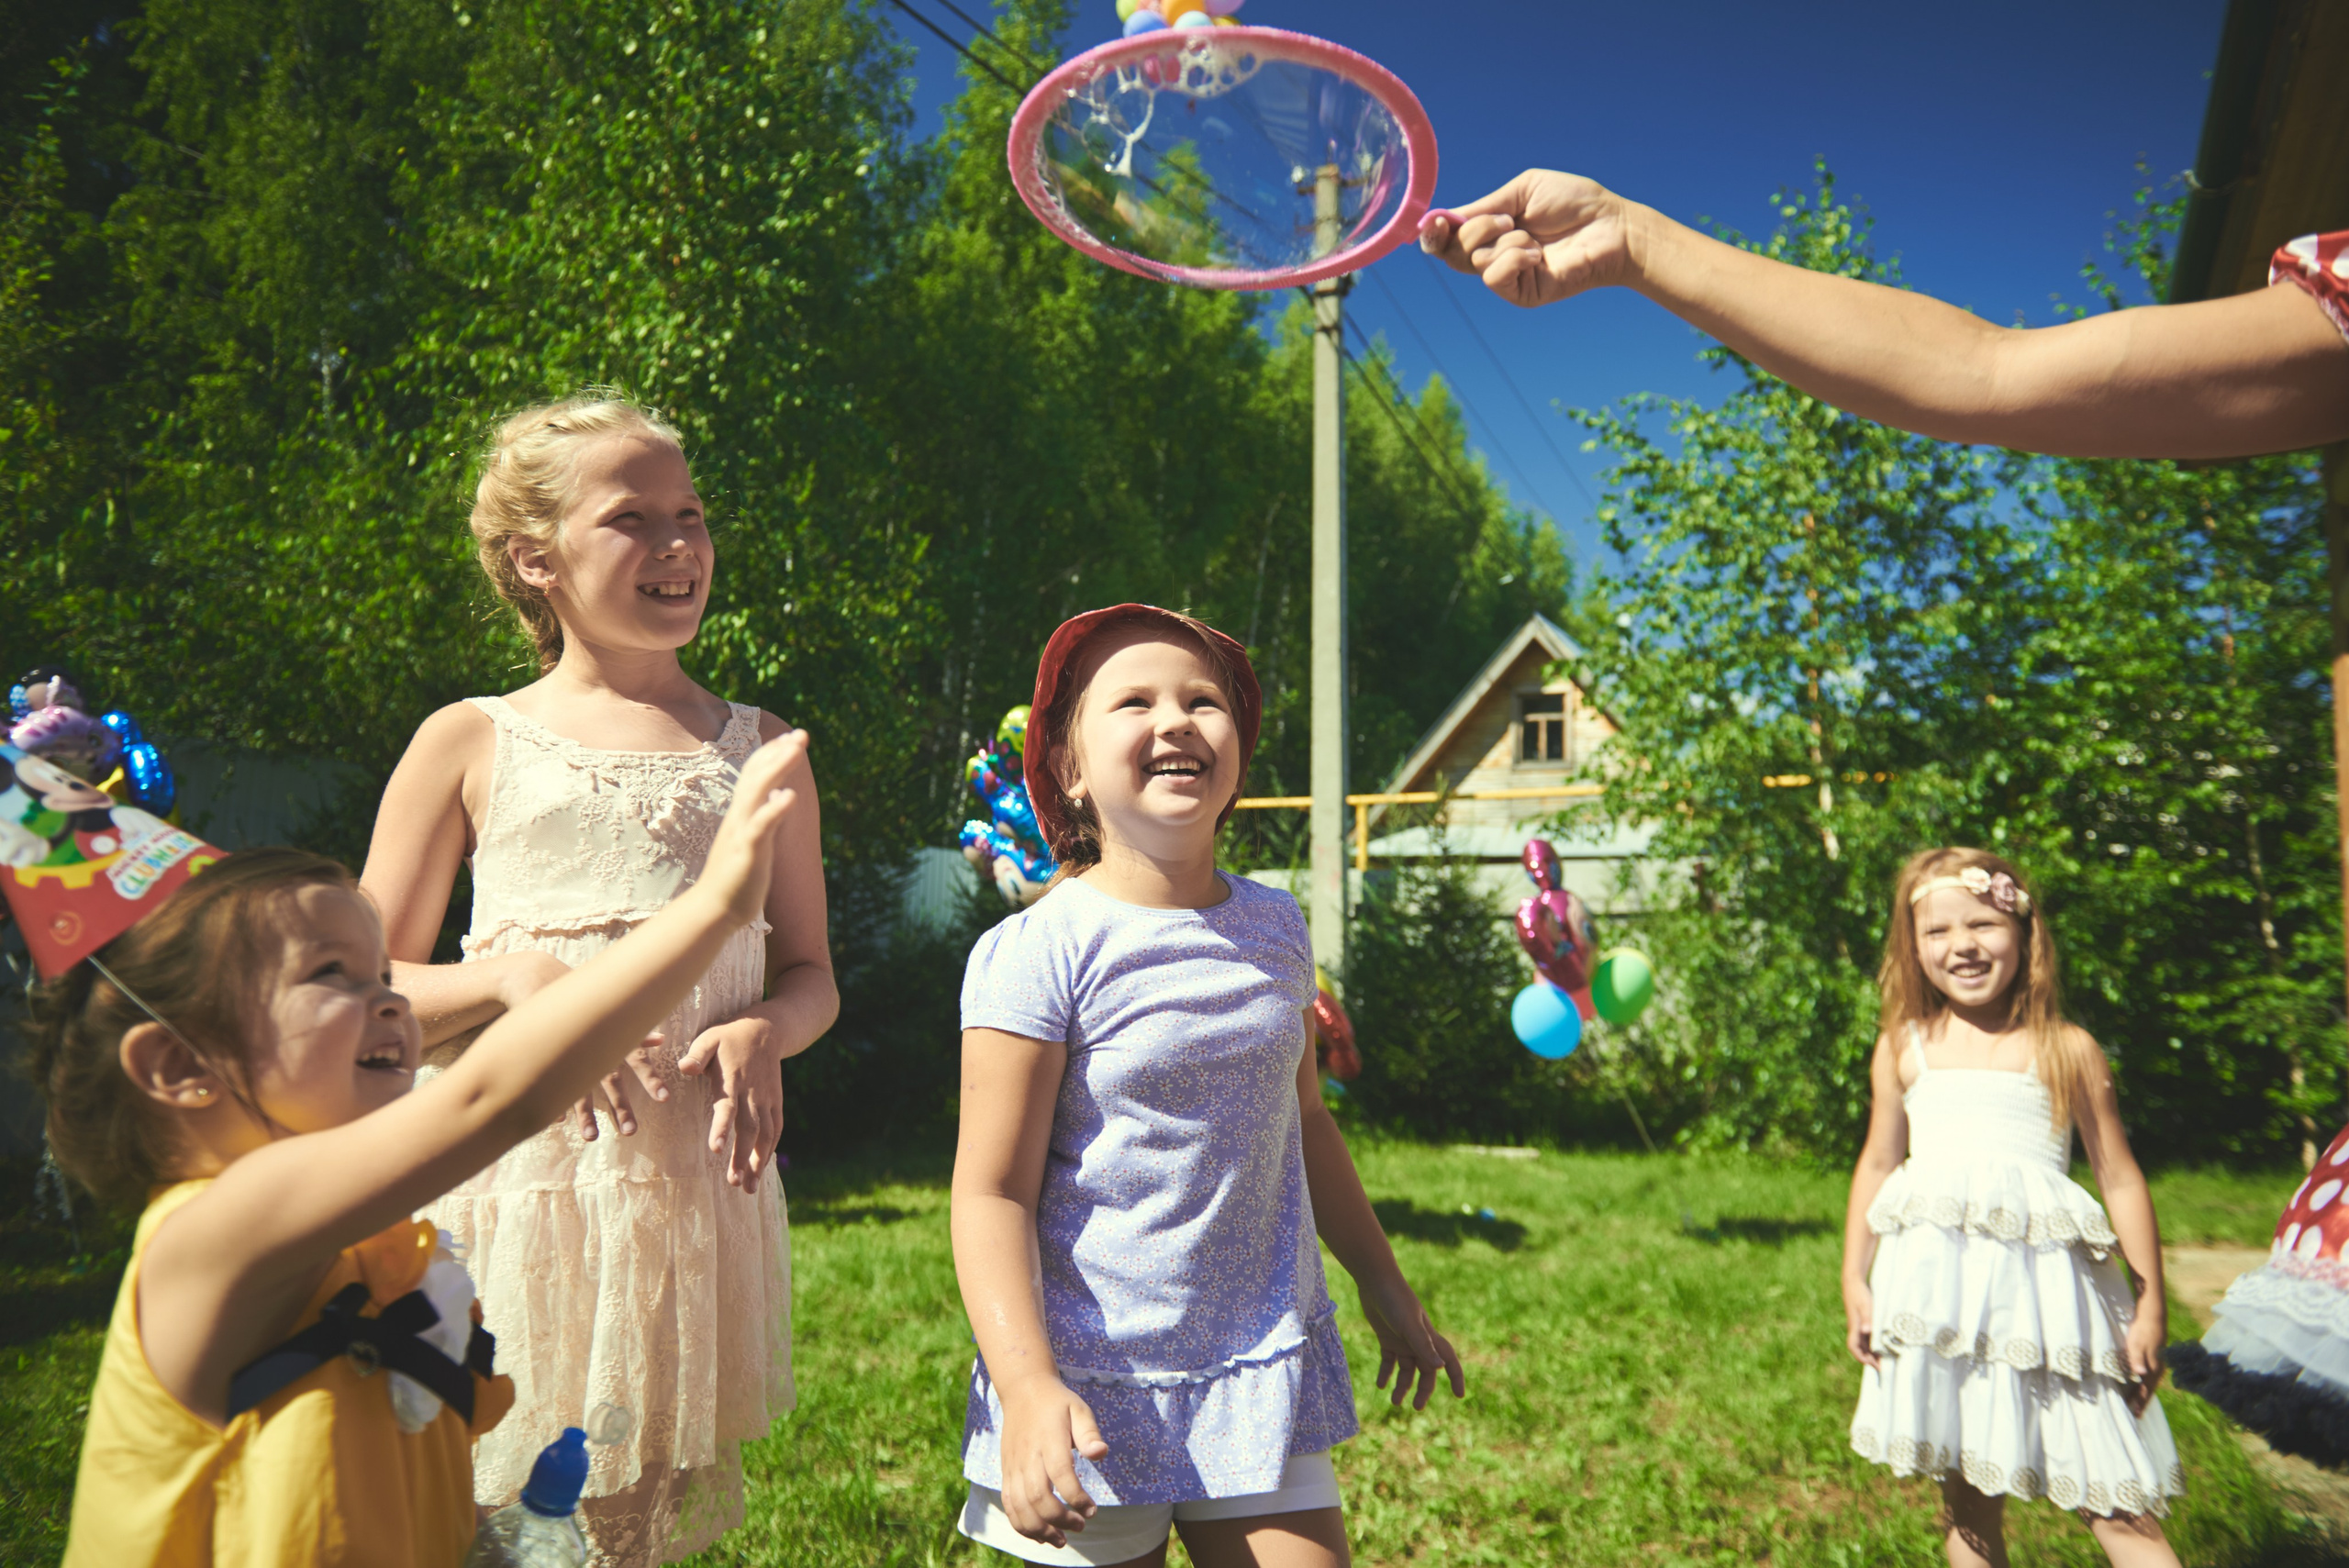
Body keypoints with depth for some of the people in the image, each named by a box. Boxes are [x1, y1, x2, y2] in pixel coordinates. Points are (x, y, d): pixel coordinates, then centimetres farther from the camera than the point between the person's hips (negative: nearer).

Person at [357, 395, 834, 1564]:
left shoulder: (758, 749, 9)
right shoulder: (470, 744, 3)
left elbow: (811, 974, 13)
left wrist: (761, 1033, -9)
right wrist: (513, 976, -14)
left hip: (698, 1169, 2)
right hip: (518, 1167, -1)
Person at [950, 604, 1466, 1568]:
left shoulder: (1275, 929, 4)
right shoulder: (1040, 953, -14)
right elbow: (993, 1192, -14)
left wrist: (1383, 1285, 25)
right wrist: (1027, 1388, -25)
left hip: (1265, 1378, 5)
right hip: (1092, 1391, -4)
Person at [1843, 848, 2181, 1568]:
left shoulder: (2067, 1050, 1)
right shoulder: (1903, 1048, 7)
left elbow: (2120, 1178, 5)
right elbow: (1879, 1164, 15)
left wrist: (2151, 1306, 3)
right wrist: (1854, 1281, 12)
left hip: (2043, 1287, -2)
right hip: (1937, 1291, 2)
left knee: (2116, 1505, -2)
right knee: (1967, 1496, 11)